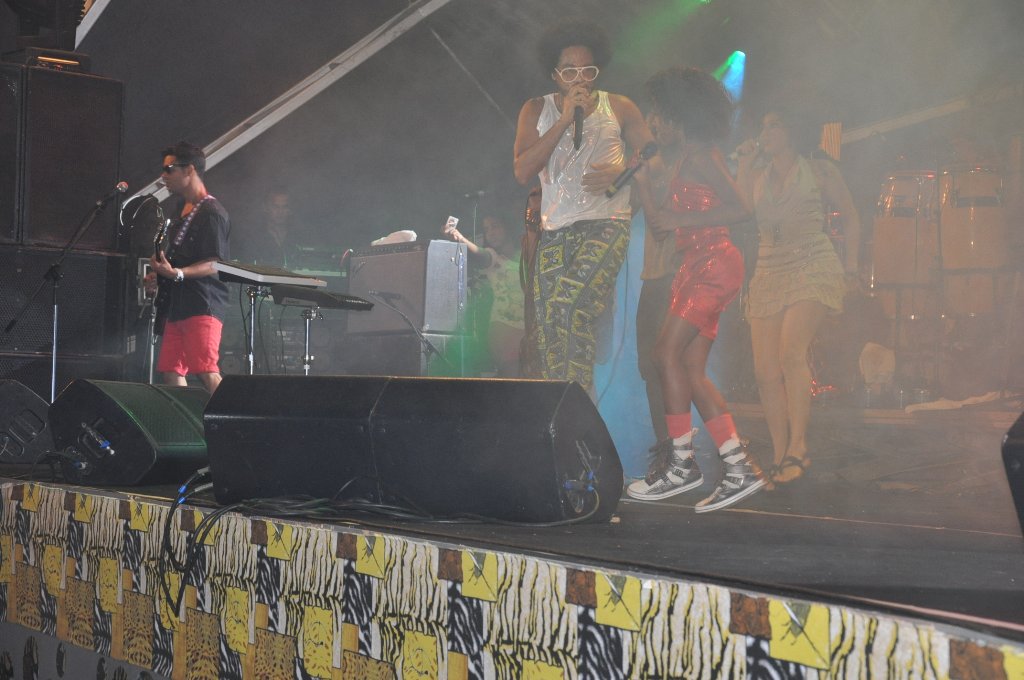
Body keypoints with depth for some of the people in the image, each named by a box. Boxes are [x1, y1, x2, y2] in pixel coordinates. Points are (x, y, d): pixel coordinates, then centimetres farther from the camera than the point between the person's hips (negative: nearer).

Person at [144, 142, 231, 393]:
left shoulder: (211, 213, -10)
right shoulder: (184, 212, 20)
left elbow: (215, 265, -17)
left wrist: (176, 274, -28)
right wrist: (158, 276, 13)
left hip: (203, 306, -10)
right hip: (179, 305, 10)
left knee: (207, 373, -17)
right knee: (171, 373, 6)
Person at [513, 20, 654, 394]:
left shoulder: (619, 108, 7)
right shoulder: (537, 110, 10)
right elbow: (523, 172, -3)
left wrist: (620, 171, -10)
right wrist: (565, 119, -9)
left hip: (606, 223, -3)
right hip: (555, 229, 3)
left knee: (569, 306, -24)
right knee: (547, 325, -3)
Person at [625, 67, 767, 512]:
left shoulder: (700, 154, -7)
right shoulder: (675, 162, 21)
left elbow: (740, 209, -16)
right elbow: (658, 223, 19)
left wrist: (680, 220, -18)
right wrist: (643, 176, 15)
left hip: (713, 262, -10)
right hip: (695, 267, 10)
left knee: (667, 353, -15)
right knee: (691, 369, 3)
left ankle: (682, 464, -10)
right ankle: (740, 469, 2)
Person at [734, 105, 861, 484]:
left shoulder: (818, 169, 8)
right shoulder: (757, 175, 18)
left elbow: (850, 217, 12)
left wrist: (851, 264, 3)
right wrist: (743, 167, 5)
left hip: (812, 270, -4)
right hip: (768, 274, 5)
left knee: (791, 352, -25)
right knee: (766, 371, -5)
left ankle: (797, 447, -20)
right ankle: (781, 458, 1)